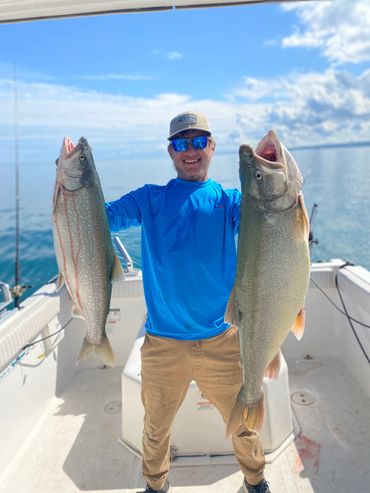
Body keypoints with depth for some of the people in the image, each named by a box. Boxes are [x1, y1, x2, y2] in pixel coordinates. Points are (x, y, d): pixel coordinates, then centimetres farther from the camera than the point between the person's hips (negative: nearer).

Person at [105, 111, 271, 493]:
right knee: (156, 427, 20)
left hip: (222, 339, 0)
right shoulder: (149, 199, 3)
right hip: (162, 343, 0)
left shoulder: (228, 200, 2)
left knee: (244, 422, 18)